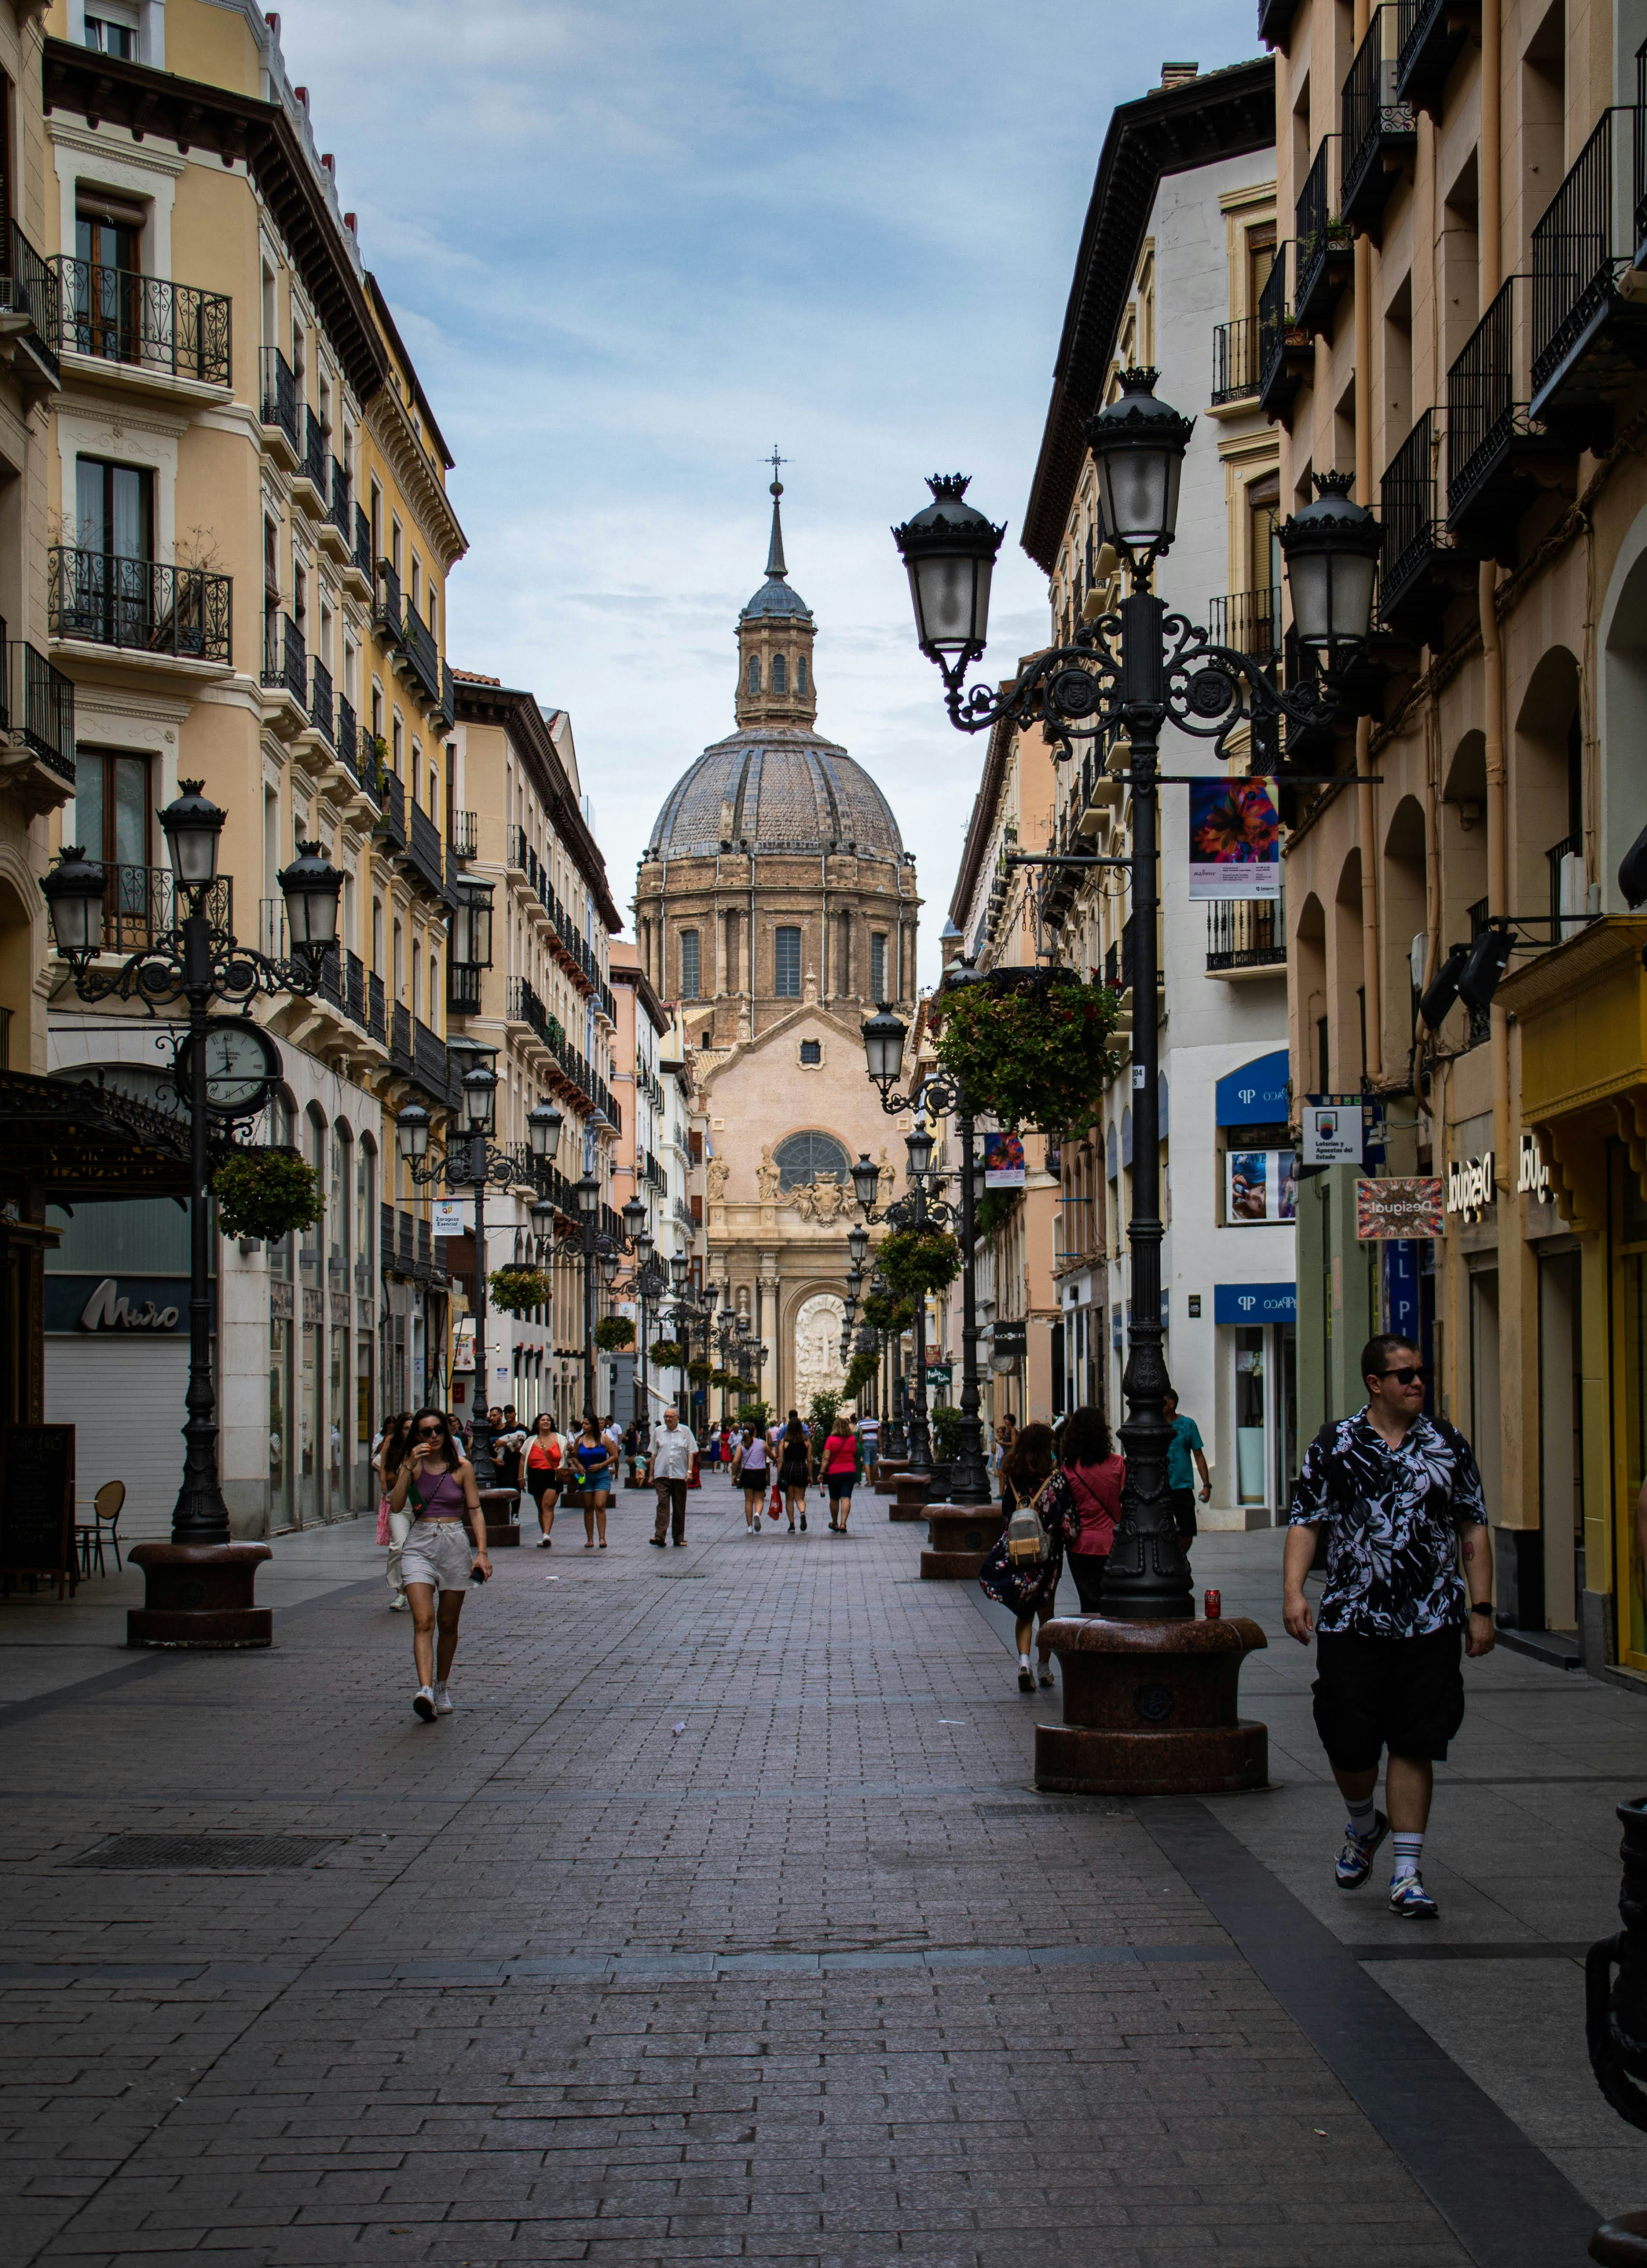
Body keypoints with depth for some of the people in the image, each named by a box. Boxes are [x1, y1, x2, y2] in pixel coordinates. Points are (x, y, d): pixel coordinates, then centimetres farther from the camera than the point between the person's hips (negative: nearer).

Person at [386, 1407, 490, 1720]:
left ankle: (441, 1688, 27)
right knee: (423, 1620, -16)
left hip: (454, 1544, 1)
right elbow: (396, 1506, -7)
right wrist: (410, 1468, -14)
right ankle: (425, 1689, -30)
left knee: (448, 1624, 10)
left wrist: (482, 1551, -6)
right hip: (419, 1546, -1)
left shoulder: (462, 1468, 3)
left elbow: (475, 1511, 3)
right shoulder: (411, 1466, 5)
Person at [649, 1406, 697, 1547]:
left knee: (680, 1508, 6)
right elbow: (654, 1454, 13)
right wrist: (651, 1475, 12)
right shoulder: (659, 1431, 9)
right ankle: (659, 1536, -19)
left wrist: (689, 1471, -7)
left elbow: (691, 1453, 5)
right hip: (662, 1475, 0)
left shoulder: (685, 1431, 6)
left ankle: (679, 1538, 14)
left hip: (680, 1475, 0)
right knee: (663, 1504, -13)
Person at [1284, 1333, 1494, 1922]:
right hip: (1351, 1623, 0)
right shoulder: (1336, 1443, 1)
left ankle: (1407, 1873, 5)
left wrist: (1480, 1607, 2)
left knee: (1414, 1747, 0)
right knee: (1348, 1743, 4)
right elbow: (1305, 1521, 0)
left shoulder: (1447, 1444, 5)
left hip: (1429, 1624, 0)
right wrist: (1293, 1590, -14)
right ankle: (1363, 1825, 35)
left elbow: (1474, 1529, 9)